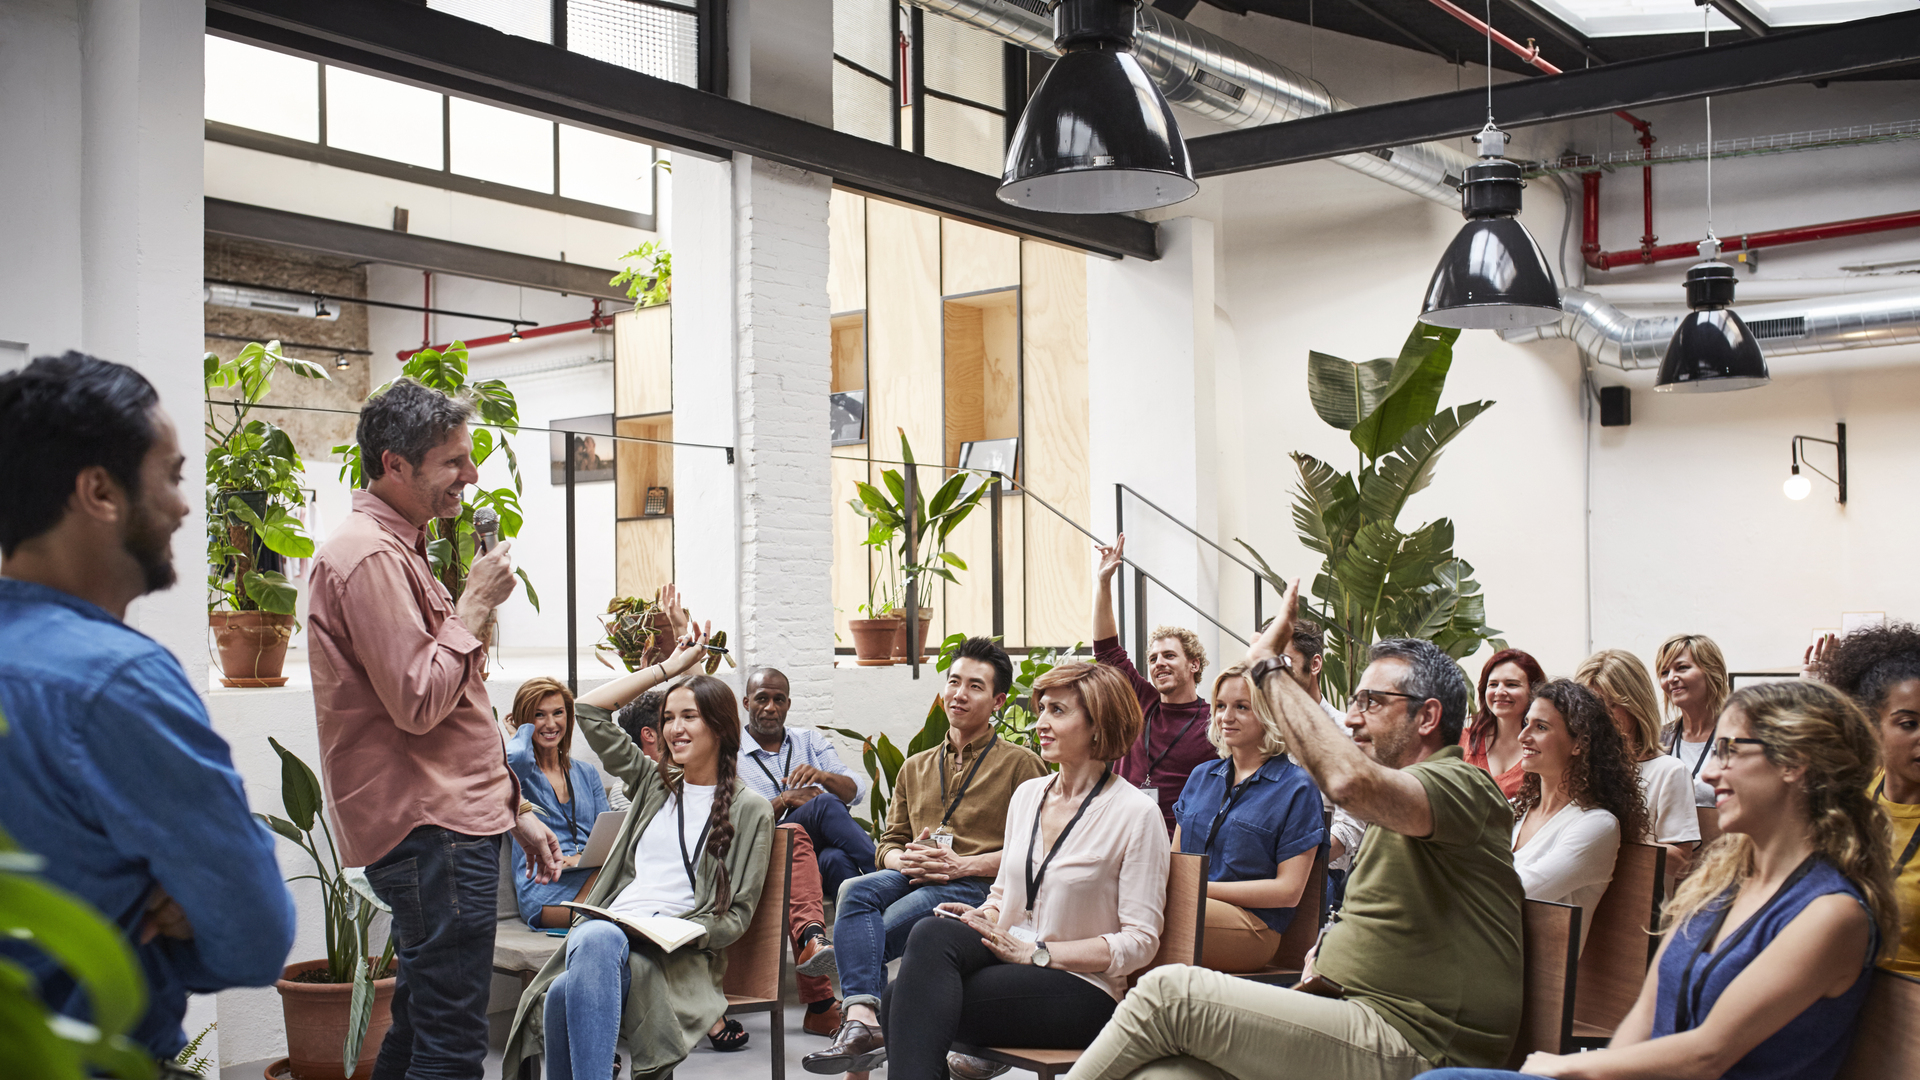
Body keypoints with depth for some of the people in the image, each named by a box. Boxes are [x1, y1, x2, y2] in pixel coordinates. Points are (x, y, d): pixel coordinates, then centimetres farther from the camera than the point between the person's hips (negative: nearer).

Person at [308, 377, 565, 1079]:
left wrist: (512, 808, 22)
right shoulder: (371, 557, -14)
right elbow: (419, 703, -21)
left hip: (448, 824, 11)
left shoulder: (398, 551, 20)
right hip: (433, 834, -11)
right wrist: (475, 606, -11)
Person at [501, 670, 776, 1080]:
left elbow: (738, 913, 5)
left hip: (676, 952, -4)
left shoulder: (750, 810, 10)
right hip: (608, 926, 4)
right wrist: (666, 667, 25)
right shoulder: (654, 782, 24)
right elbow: (589, 711, 24)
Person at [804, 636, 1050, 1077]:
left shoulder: (1021, 764, 9)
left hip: (980, 887, -5)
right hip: (914, 878, 5)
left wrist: (964, 864, -14)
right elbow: (888, 842, 25)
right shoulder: (915, 768, 28)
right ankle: (862, 1018, -43)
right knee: (856, 892, -31)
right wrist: (903, 859, -1)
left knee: (862, 935, -29)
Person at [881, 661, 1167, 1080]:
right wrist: (984, 918, -2)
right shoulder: (1027, 794, 14)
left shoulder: (1136, 813, -7)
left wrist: (1035, 951, -15)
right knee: (932, 933, -30)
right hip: (1008, 957, 6)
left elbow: (1140, 942, -9)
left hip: (1081, 989, -6)